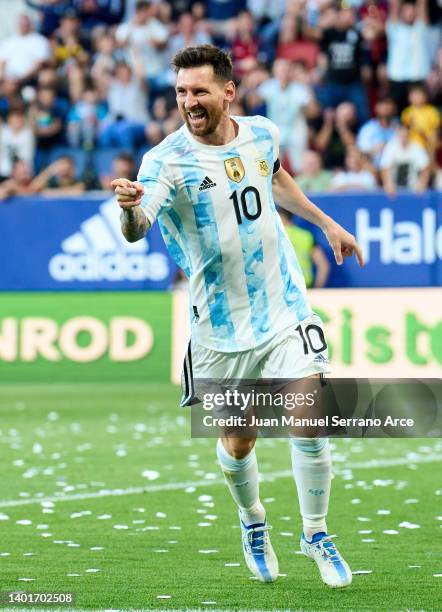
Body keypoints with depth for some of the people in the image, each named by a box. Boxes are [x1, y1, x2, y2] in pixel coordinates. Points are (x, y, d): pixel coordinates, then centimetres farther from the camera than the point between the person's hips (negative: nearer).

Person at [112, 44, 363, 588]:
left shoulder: (261, 134, -1)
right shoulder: (167, 160, -16)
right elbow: (135, 231, -34)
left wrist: (325, 222, 28)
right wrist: (130, 207, -56)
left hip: (285, 311, 2)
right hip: (220, 328, -2)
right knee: (237, 443, 7)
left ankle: (316, 534, 12)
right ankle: (253, 524, 39)